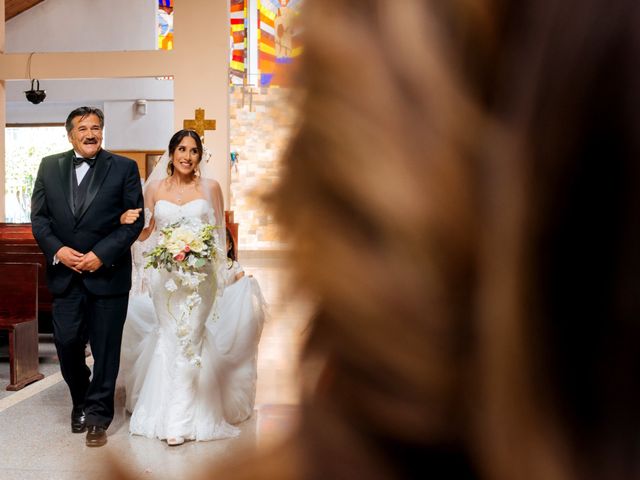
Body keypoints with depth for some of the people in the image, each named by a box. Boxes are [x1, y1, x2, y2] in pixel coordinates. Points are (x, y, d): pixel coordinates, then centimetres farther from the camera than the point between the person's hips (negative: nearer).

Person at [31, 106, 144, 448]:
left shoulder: (124, 168, -1)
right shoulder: (49, 167, 8)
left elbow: (135, 220, -4)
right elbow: (39, 217, 7)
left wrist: (101, 254, -13)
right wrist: (57, 250, -9)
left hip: (108, 273, -2)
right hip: (64, 273, 3)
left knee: (105, 348, 4)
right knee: (66, 343, 5)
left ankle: (98, 414, 19)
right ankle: (81, 400, 31)